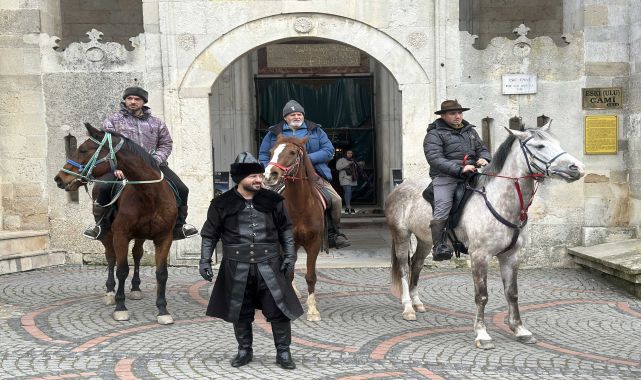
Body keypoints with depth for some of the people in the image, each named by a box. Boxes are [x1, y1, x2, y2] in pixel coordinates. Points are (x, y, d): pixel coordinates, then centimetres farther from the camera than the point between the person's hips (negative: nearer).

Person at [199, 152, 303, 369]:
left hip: (269, 266, 1)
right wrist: (205, 260, -2)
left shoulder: (272, 201, 3)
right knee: (240, 313, 11)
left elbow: (285, 231, 10)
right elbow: (210, 235, 5)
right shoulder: (222, 204, -2)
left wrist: (290, 256, 3)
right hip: (237, 269, 0)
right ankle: (244, 351, 30)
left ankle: (283, 353, 15)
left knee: (279, 310, 0)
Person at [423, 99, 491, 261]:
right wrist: (460, 169, -22)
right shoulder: (435, 134, 1)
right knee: (442, 207, -25)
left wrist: (484, 158, 1)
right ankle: (438, 246, -21)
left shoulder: (470, 131, 24)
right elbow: (435, 159, -12)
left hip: (470, 175, 6)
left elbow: (482, 149, 28)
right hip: (445, 177, -6)